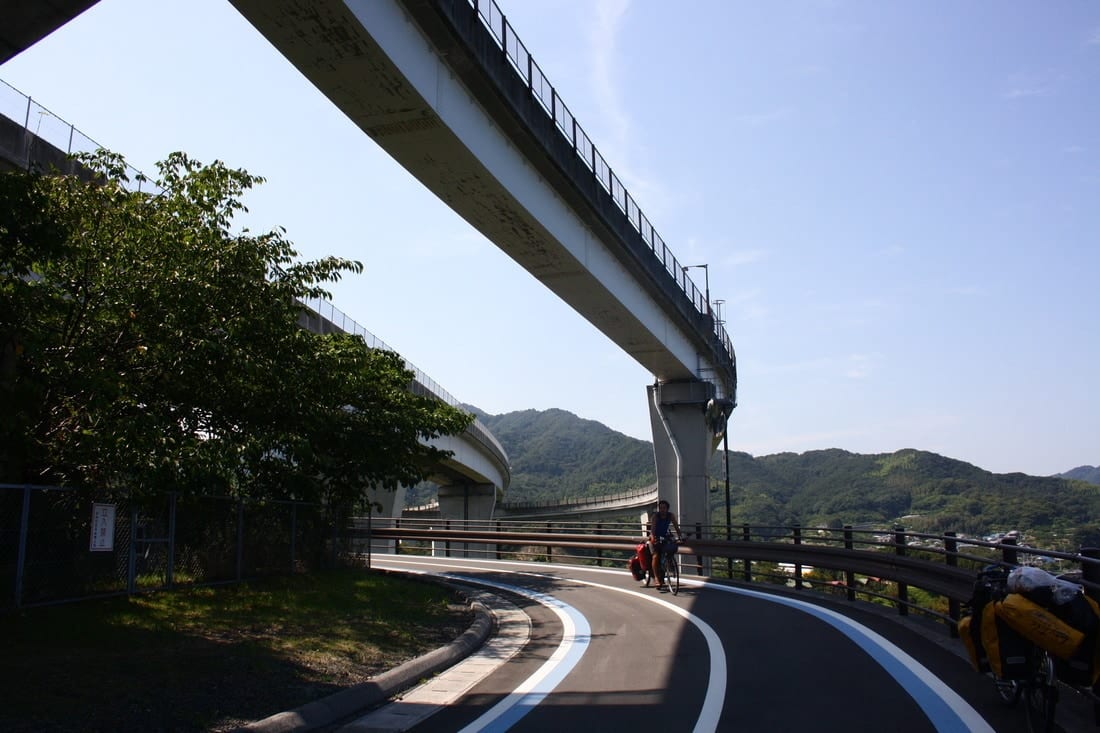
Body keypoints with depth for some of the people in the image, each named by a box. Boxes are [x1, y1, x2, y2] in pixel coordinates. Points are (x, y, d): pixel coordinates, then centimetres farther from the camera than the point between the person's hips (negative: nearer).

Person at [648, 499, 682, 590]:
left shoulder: (671, 516, -13)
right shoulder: (655, 516, -22)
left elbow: (676, 527, -17)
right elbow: (652, 528, -33)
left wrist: (680, 537, -32)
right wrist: (653, 538, -49)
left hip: (665, 538, 4)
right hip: (655, 538, -4)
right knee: (656, 556, -21)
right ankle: (657, 578, -18)